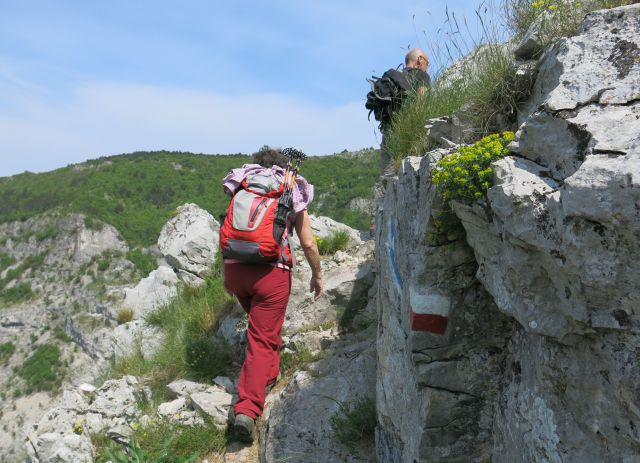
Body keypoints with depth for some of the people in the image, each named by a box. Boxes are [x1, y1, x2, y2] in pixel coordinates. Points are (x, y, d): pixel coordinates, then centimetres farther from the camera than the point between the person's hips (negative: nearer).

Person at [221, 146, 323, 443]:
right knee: (262, 339, 2)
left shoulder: (241, 192, 16)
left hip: (235, 268, 4)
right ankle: (247, 409, -6)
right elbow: (308, 243, 6)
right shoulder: (292, 195, 9)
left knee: (260, 323, 31)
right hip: (271, 272, -3)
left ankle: (268, 372, 44)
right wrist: (317, 275, 20)